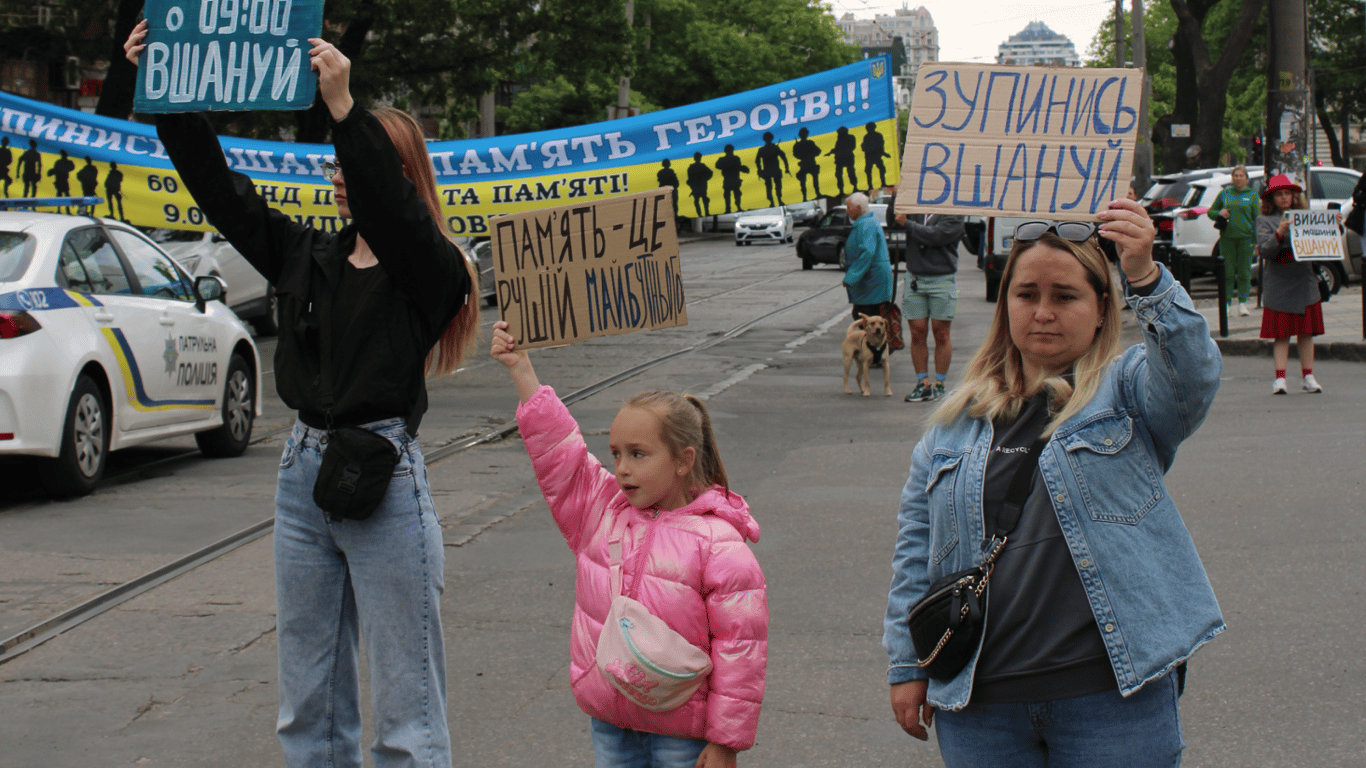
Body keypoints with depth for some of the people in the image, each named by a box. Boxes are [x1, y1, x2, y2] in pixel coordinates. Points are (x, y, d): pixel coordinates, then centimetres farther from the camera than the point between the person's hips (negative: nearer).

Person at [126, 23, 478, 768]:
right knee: (309, 700, 14)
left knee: (405, 707, -1)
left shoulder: (428, 270, -7)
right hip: (303, 472, 6)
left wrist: (343, 106, -36)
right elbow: (219, 189, 7)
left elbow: (391, 209, -27)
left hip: (385, 479, -6)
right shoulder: (306, 256, 10)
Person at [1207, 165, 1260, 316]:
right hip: (1227, 238, 1)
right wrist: (1219, 213, -7)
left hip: (1245, 238, -1)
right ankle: (1227, 303, 7)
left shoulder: (1252, 196, 6)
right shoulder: (1224, 193, 10)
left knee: (1244, 272, 1)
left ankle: (1242, 303, 9)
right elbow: (1210, 212, 17)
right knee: (1228, 272, 1)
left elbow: (1257, 218, 4)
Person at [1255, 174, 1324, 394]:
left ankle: (1308, 376, 12)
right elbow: (1264, 250, -11)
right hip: (1278, 284, -3)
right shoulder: (1264, 220, 0)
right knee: (1281, 333, -3)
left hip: (1304, 282, 3)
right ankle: (1280, 377, -2)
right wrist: (1280, 233, -25)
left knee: (1306, 331, 6)